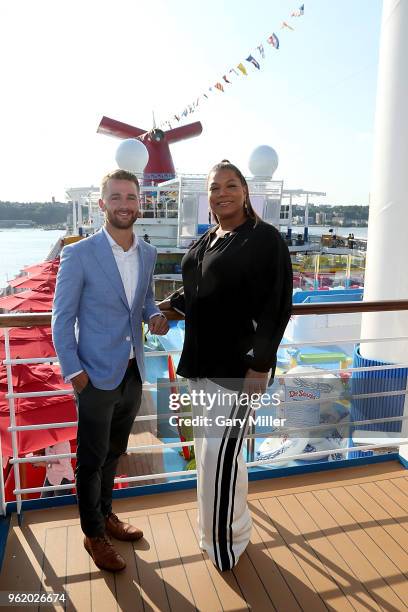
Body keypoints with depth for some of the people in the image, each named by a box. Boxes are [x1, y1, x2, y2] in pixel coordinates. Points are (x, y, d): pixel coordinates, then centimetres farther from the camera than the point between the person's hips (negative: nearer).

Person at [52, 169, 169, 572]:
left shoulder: (148, 254, 3)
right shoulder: (78, 254, -13)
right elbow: (62, 318, -9)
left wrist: (154, 316, -5)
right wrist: (73, 371, -13)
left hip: (133, 372, 5)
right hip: (97, 375, -5)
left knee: (113, 453, 22)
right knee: (92, 459, 11)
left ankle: (105, 515, 44)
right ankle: (93, 534, 33)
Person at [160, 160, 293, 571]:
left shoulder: (265, 239, -10)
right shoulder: (203, 243, 12)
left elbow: (277, 304, -14)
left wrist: (260, 363, -17)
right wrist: (169, 305, 8)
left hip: (238, 365, -7)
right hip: (201, 361, 8)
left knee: (219, 455, -2)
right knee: (210, 450, 18)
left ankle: (225, 539, 22)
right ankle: (219, 527, 40)